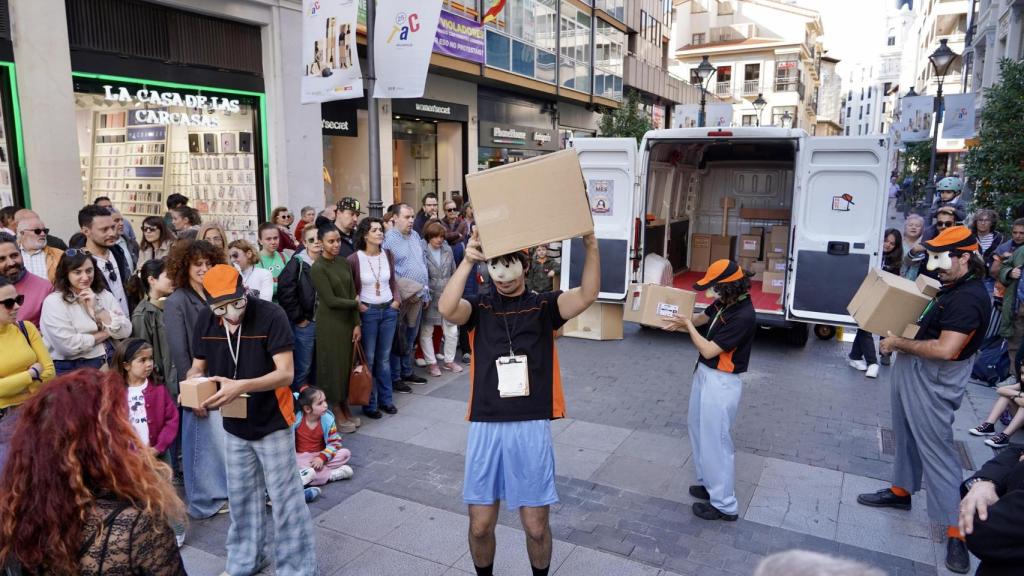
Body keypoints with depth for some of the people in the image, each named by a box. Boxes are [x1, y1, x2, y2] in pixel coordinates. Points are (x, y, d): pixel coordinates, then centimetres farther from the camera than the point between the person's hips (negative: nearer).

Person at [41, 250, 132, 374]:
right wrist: (106, 333, -4)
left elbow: (125, 332, -1)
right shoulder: (53, 302, -4)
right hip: (71, 369, -5)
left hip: (109, 363, 5)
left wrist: (97, 308, -8)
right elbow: (68, 345, -15)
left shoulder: (105, 295, 9)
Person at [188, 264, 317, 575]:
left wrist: (241, 386, -39)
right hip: (234, 425, 5)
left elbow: (285, 374, -25)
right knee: (241, 497, 20)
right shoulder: (205, 320, -6)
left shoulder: (271, 315, -23)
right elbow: (198, 367, 4)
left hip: (272, 423, -5)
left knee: (285, 498, 3)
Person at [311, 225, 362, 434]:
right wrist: (356, 303, -5)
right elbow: (330, 300, -17)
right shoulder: (318, 268, -13)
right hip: (329, 324, -6)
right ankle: (337, 414, 18)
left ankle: (345, 408, 27)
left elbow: (353, 294, 4)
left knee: (347, 364, 13)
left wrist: (357, 323, -1)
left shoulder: (344, 263, 6)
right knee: (333, 366, 5)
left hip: (347, 321, 6)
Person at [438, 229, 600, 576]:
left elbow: (587, 295, -14)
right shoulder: (479, 308, 4)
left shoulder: (543, 306, 3)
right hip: (486, 427, 1)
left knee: (536, 527, 9)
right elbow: (447, 309, -17)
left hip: (532, 427, -1)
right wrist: (467, 261, -28)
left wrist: (591, 245, -27)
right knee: (480, 525, 11)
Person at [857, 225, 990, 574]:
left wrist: (898, 343, -18)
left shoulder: (970, 298, -23)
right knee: (907, 436, 21)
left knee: (936, 451, -5)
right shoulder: (953, 288, 8)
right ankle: (901, 492, 38)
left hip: (932, 384, -10)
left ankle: (956, 531, 4)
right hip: (913, 372, 10)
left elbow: (945, 349, -30)